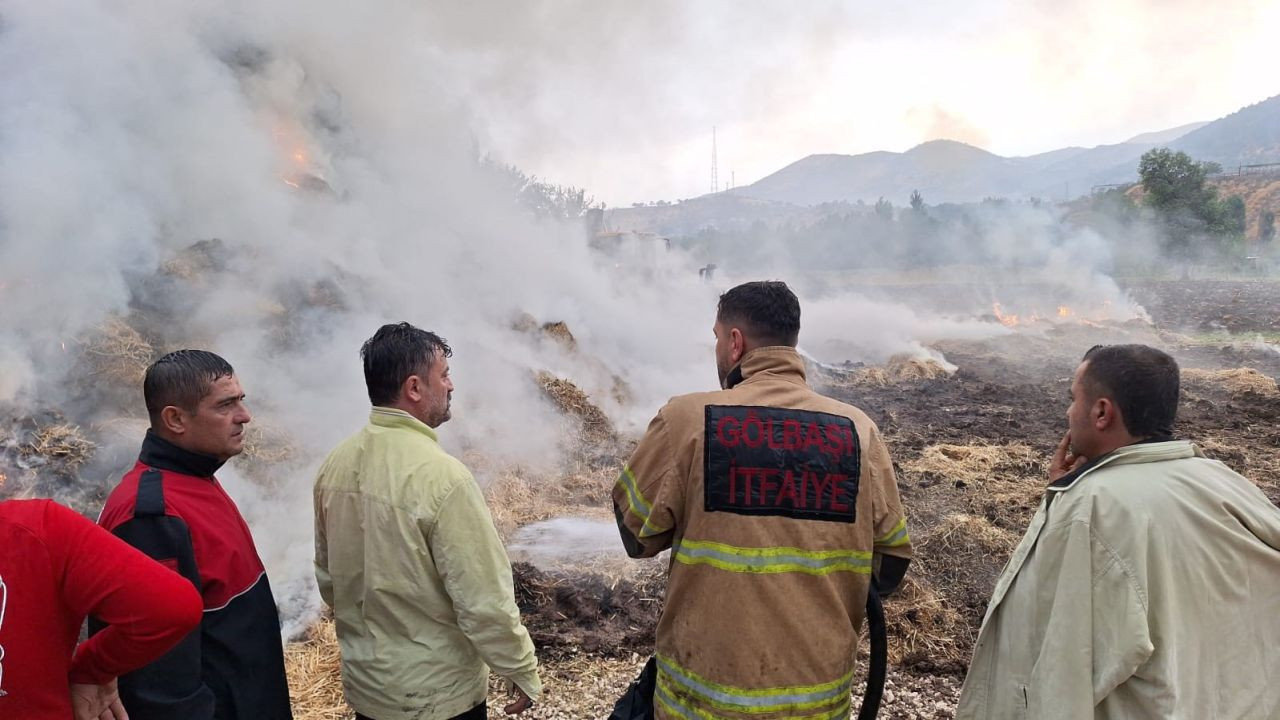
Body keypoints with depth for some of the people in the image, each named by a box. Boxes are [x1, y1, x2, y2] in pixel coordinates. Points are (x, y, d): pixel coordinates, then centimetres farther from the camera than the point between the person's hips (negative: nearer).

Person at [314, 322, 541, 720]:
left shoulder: (336, 463, -5)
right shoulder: (440, 475, -27)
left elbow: (327, 575, 7)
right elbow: (484, 601, -23)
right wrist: (524, 671, -9)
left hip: (363, 680, 6)